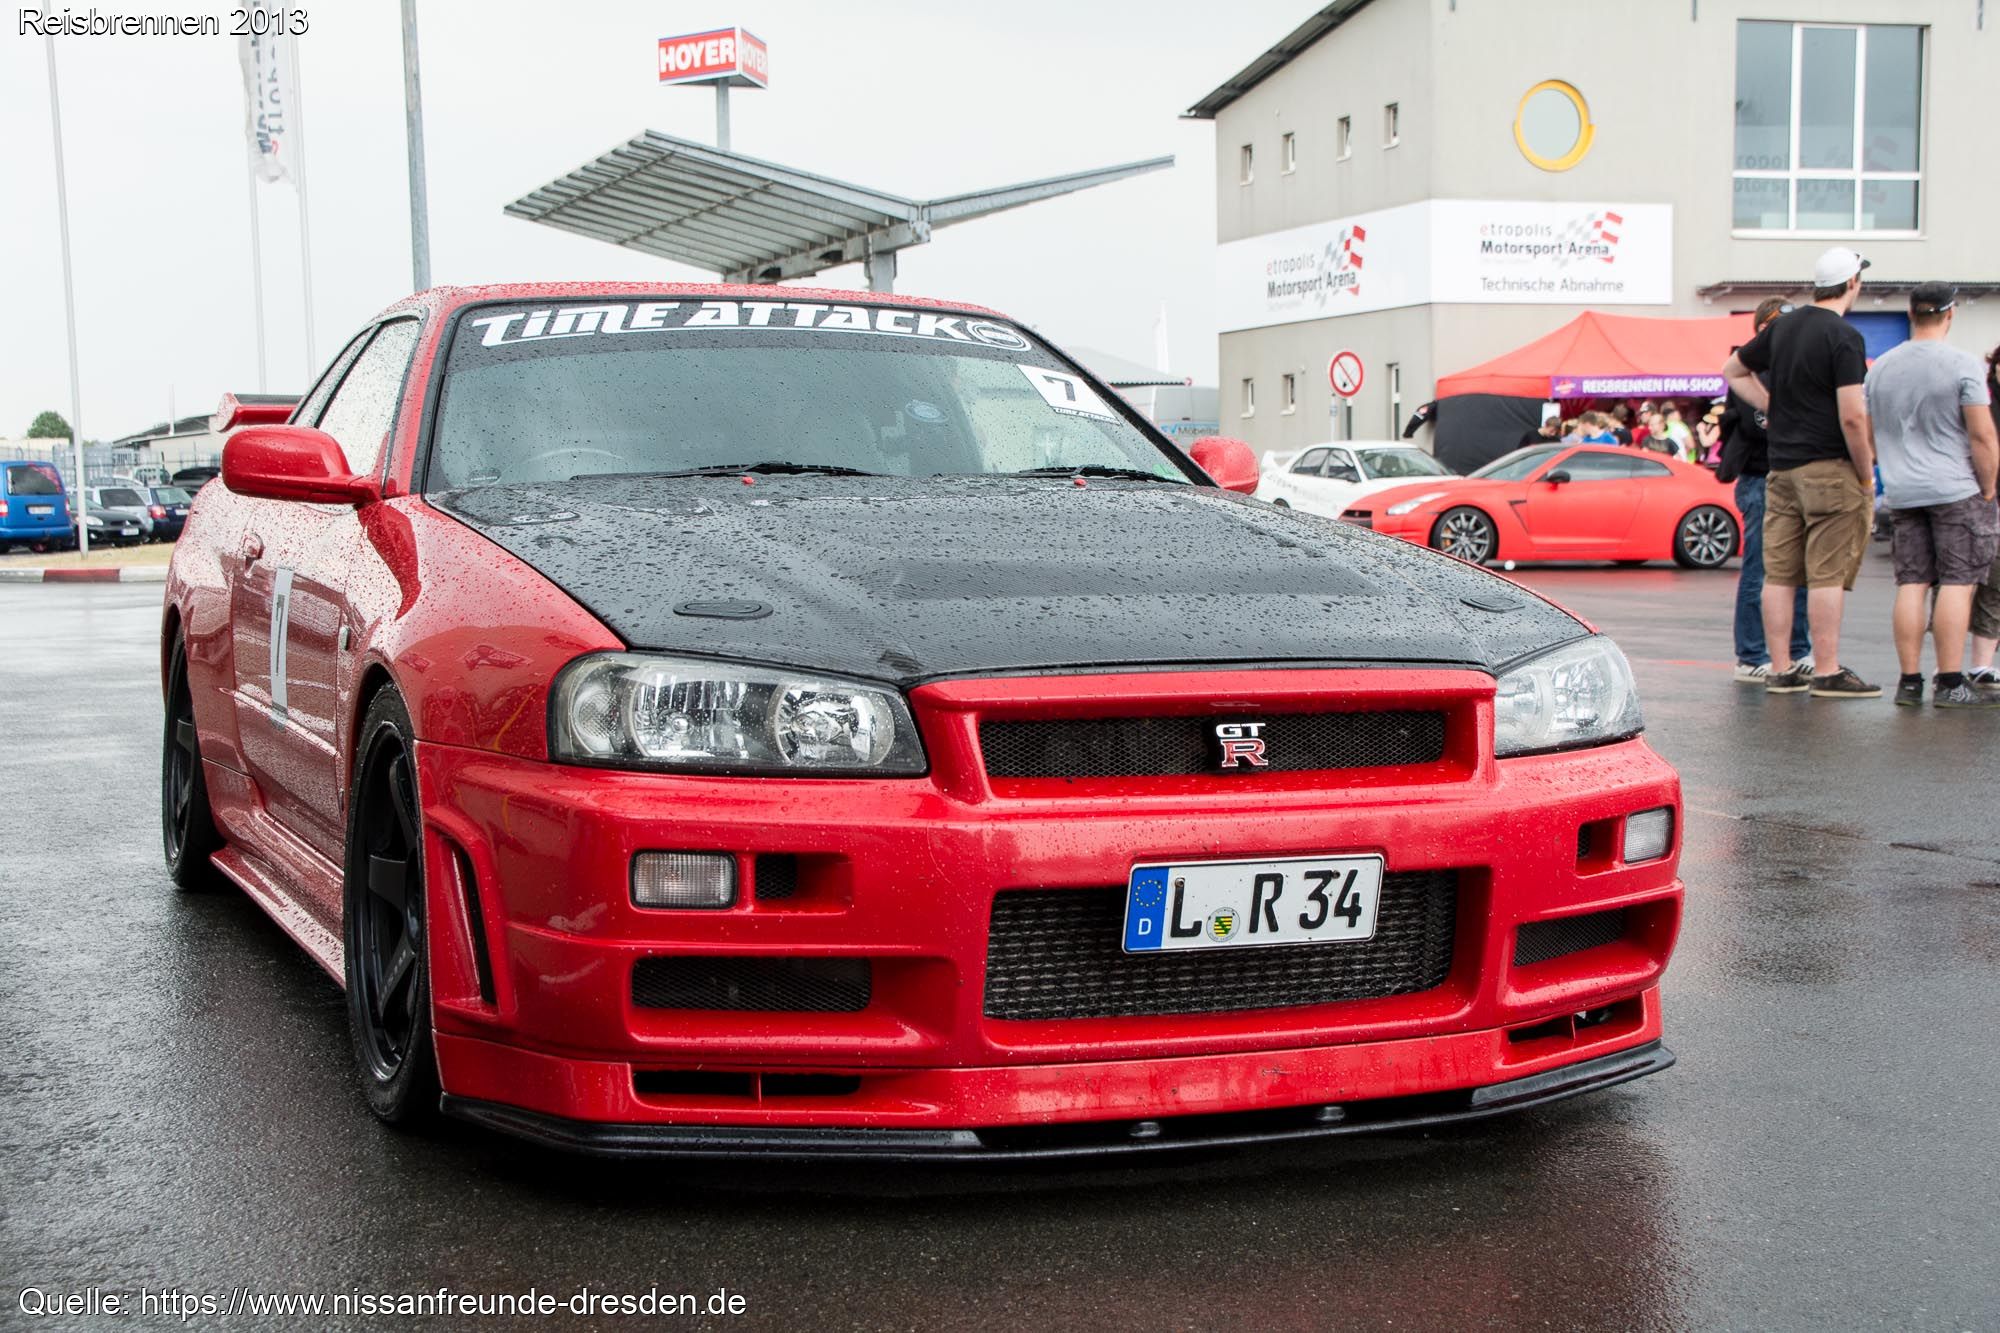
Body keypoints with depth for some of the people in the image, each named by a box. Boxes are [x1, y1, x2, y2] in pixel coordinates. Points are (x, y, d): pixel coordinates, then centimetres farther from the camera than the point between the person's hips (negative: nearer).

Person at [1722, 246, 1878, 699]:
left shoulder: (1782, 328, 11)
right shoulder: (1844, 337, -11)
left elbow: (1732, 370, 25)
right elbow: (1853, 416, -17)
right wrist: (1866, 476, -7)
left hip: (1781, 467, 7)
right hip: (1830, 467, -7)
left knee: (1780, 572, 7)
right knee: (1828, 574, -4)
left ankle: (1781, 670, 12)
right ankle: (1828, 672, -2)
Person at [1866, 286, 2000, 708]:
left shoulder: (1880, 368, 10)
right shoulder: (1963, 365, -8)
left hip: (1902, 494, 5)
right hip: (1956, 490, -5)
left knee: (1911, 585, 5)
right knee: (1957, 583, -3)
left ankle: (1910, 681, 4)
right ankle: (1951, 684, -6)